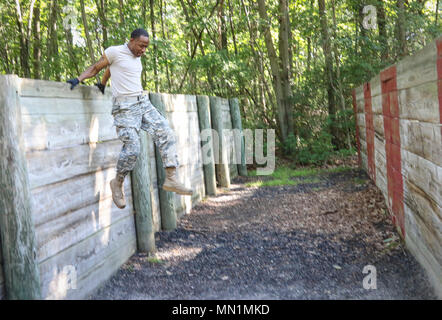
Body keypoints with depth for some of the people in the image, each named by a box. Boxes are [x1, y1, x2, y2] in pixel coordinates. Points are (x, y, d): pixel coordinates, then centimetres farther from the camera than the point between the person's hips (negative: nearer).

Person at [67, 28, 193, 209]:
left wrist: (102, 85, 38)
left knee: (166, 134, -7)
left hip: (143, 102, 8)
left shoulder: (137, 58, 18)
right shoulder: (114, 52, -3)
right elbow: (95, 68, 6)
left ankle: (171, 179, -6)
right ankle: (118, 184, 8)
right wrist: (78, 79, -6)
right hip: (124, 107, -8)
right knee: (132, 148, -15)